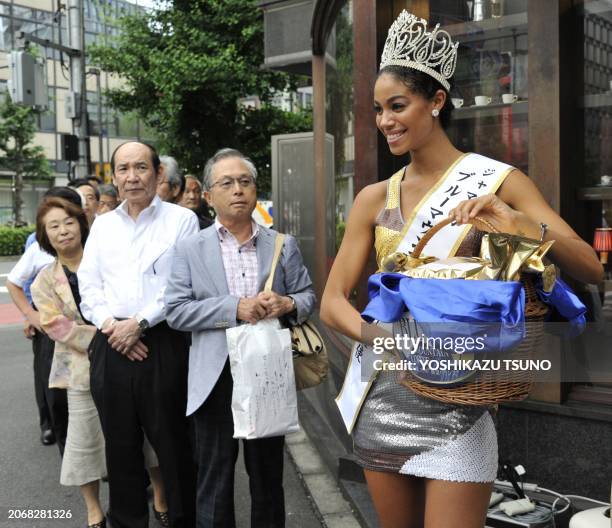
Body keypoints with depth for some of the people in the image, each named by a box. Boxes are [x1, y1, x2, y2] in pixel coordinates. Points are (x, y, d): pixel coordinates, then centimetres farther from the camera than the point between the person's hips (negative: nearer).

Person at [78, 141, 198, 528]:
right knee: (120, 443, 13)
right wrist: (109, 324, -7)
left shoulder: (182, 219, 0)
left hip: (164, 343, -4)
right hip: (111, 346, 5)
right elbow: (89, 284, 10)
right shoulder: (102, 224, 15)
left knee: (173, 441, 2)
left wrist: (139, 323, -13)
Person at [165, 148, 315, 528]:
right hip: (216, 378, -1)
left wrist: (288, 304, -14)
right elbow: (175, 310, -6)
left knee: (268, 477, 16)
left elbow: (308, 297, 9)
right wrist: (234, 308, -18)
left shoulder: (284, 245, 6)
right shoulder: (191, 249, 2)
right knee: (215, 479, 10)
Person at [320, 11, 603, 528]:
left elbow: (590, 268, -9)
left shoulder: (498, 181, -2)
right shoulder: (373, 198, 6)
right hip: (383, 401, 4)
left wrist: (520, 224, -28)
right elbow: (333, 300, 1)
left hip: (455, 406, -3)